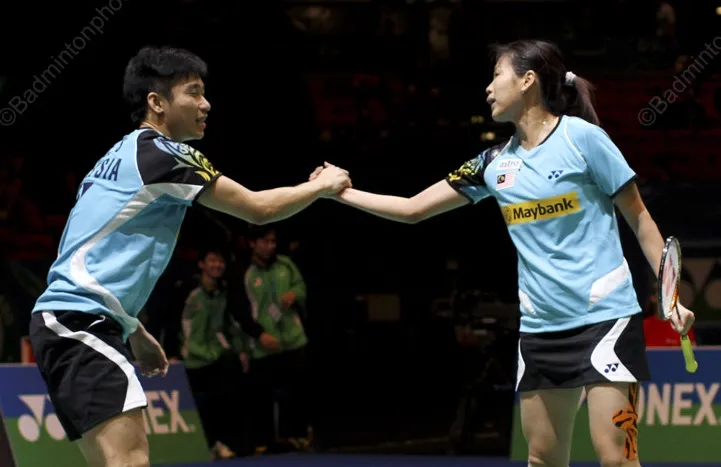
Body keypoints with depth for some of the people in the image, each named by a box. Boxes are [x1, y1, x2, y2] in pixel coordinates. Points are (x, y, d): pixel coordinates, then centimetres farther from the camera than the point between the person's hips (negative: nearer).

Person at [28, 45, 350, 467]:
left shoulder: (123, 157, 21)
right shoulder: (160, 153, -8)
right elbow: (259, 209, -5)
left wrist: (134, 331, 32)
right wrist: (322, 186, 10)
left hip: (65, 320, 11)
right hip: (81, 322, -11)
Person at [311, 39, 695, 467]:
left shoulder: (582, 137, -7)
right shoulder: (495, 163, 9)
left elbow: (640, 218, -2)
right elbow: (413, 209, 17)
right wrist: (340, 191, 14)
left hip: (605, 315, -6)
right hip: (540, 326, 6)